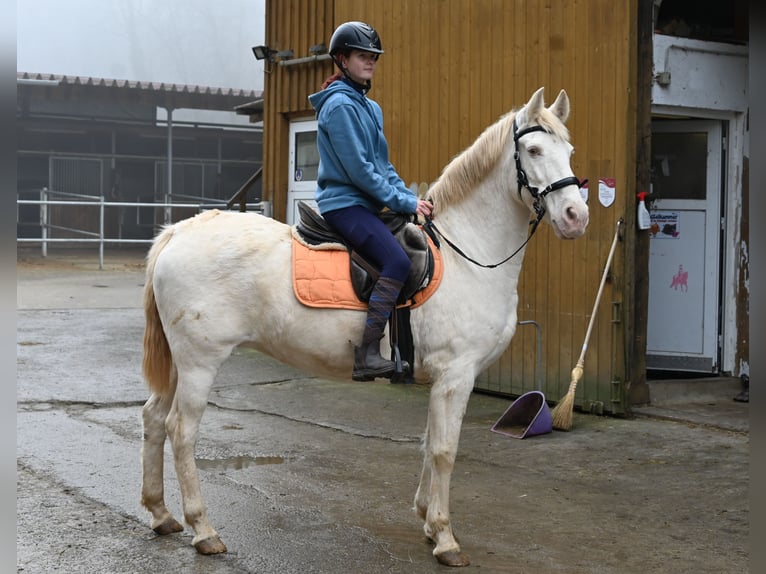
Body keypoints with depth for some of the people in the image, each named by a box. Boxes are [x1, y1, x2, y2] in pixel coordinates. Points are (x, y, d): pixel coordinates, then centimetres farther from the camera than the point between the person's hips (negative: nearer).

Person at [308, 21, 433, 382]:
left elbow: (383, 165, 19)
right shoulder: (339, 105, -11)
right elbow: (358, 169, -17)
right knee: (397, 261, -27)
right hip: (344, 204, -10)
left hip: (368, 204, 10)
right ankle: (367, 355, -28)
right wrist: (404, 202, -15)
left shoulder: (370, 107, 17)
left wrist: (409, 198, 4)